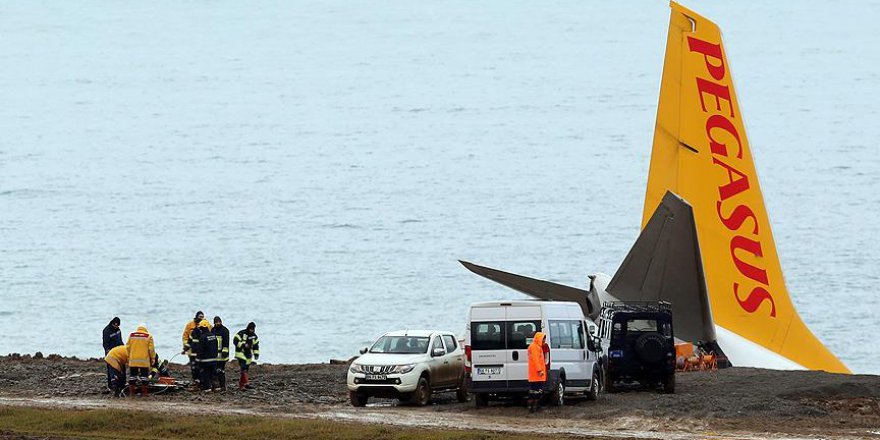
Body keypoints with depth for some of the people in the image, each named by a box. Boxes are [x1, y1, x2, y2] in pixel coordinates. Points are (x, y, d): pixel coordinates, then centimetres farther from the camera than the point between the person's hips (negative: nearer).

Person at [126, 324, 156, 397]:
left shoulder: (131, 336, 4)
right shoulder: (148, 336, -3)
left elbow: (127, 347, 7)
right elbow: (151, 349, -4)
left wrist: (129, 357, 17)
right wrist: (152, 358, 7)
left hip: (133, 360, 2)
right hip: (144, 360, -2)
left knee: (133, 375, 9)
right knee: (144, 376, 4)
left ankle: (131, 392, 9)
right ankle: (144, 392, 2)